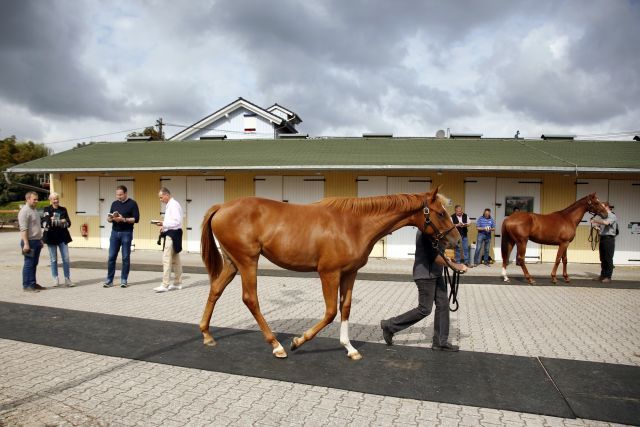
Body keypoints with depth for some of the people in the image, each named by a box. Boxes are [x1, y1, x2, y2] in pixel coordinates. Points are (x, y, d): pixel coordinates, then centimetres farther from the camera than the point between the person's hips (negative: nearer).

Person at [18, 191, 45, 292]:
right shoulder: (24, 211, -13)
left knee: (34, 264, 12)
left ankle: (33, 284, 19)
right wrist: (26, 244, -23)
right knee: (29, 264, -4)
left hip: (36, 241, 9)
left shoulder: (34, 210, 16)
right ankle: (27, 286, 2)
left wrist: (40, 240, 22)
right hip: (29, 241, -9)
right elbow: (23, 229, -19)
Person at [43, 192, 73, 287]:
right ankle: (55, 279, 16)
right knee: (53, 259, 6)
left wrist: (54, 221, -14)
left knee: (66, 258, -1)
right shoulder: (47, 210, 2)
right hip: (51, 237, -2)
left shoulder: (63, 209, 8)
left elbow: (68, 223, 1)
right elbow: (46, 223, -10)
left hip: (62, 236, 2)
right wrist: (61, 221, -19)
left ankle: (67, 279, 4)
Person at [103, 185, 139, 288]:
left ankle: (124, 280, 10)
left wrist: (123, 219, -19)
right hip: (114, 232, 4)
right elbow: (109, 218, 15)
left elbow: (136, 219, -8)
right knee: (111, 257, 2)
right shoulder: (114, 203, 12)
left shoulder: (132, 203, -2)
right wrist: (111, 218, -8)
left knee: (125, 258, 2)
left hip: (126, 233, -4)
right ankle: (109, 280, 9)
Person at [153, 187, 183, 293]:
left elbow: (177, 221, -22)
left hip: (172, 234, -10)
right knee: (175, 260, 14)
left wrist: (164, 224, -19)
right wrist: (163, 224, 7)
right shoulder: (169, 205, 16)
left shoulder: (174, 205, -14)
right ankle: (177, 283, 21)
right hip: (171, 234, 10)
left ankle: (165, 285, -9)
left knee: (166, 260, -10)